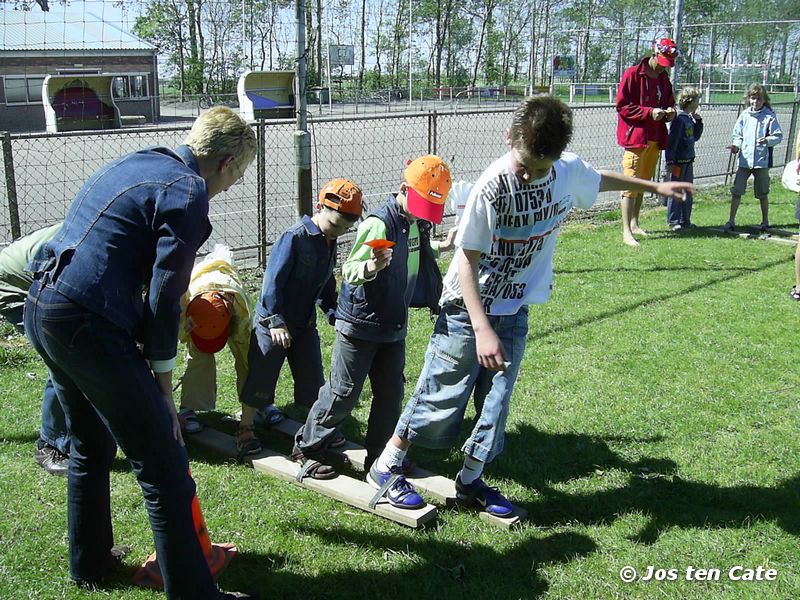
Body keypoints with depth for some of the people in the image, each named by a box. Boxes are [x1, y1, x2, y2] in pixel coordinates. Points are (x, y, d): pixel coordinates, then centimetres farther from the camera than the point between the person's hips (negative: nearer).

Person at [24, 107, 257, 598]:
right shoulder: (188, 193, -10)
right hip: (88, 323, -10)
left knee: (92, 447, 27)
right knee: (164, 469, -2)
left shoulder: (137, 165, 17)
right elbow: (164, 298, -13)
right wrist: (162, 384, -2)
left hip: (41, 308, 10)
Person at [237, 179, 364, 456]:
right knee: (260, 379, 3)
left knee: (313, 379, 12)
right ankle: (246, 428, 18)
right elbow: (272, 281, -23)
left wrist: (335, 314, 6)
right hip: (273, 323, -7)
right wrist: (276, 321, -28)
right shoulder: (294, 238, -19)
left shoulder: (329, 244, 6)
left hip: (305, 324, 7)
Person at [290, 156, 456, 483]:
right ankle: (307, 447, 20)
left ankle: (379, 456, 27)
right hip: (360, 325, -8)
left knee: (391, 393, 12)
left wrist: (443, 246, 11)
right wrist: (371, 266, -46)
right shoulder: (379, 223, -23)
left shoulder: (415, 223, 3)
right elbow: (350, 271, -26)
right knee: (343, 393, 2)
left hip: (393, 327, 8)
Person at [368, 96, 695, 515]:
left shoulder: (570, 172, -8)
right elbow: (467, 260, -22)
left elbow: (601, 180, 17)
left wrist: (655, 186, 31)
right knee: (442, 398, 2)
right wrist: (482, 329, -29)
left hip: (515, 311, 5)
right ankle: (385, 468, 21)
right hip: (467, 309, -5)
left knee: (497, 400, 9)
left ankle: (470, 480, 28)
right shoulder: (492, 187, -26)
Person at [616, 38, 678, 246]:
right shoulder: (632, 75, -6)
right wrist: (649, 112, -18)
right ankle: (626, 231, -11)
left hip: (655, 139, 7)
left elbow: (669, 103, 26)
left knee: (643, 182, 13)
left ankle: (635, 223, 24)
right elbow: (622, 106, -10)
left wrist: (669, 112, 1)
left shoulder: (664, 79, 16)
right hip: (635, 137, -7)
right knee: (631, 184, -10)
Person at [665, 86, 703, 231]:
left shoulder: (690, 119, 11)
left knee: (688, 192, 14)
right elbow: (671, 141, -18)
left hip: (688, 161, 9)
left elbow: (695, 137, 22)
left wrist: (698, 121, 9)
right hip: (678, 162, -9)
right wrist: (670, 162, -20)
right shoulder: (679, 119, -16)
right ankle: (673, 221, 7)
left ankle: (685, 220, 24)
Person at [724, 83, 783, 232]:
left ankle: (765, 221, 23)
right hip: (744, 159, 2)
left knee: (762, 193, 8)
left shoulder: (769, 116, -3)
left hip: (762, 160, -2)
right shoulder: (744, 115, 5)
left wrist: (768, 140, -22)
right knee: (736, 190, -2)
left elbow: (778, 136, -3)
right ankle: (731, 220, 7)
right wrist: (736, 145, -7)